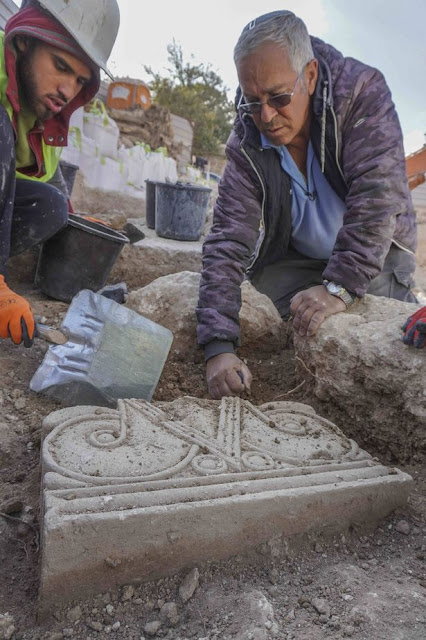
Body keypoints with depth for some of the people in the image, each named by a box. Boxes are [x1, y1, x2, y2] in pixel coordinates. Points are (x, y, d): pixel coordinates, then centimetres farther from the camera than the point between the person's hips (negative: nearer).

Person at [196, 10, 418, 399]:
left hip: (374, 253, -1)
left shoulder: (362, 91, -21)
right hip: (294, 260, 2)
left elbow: (376, 196, -30)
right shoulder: (246, 145, -17)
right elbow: (227, 243, -24)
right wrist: (218, 346, -35)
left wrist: (340, 287, -41)